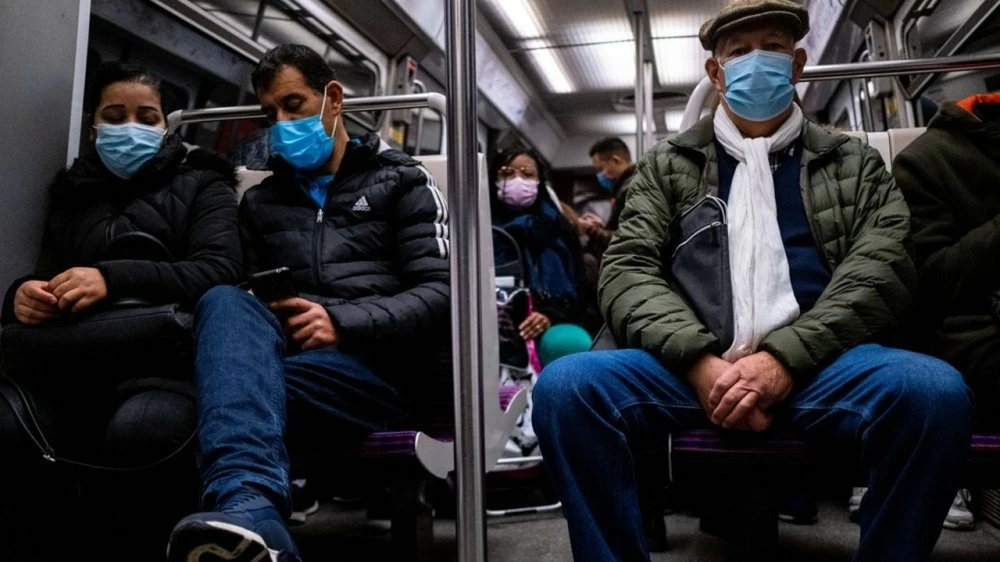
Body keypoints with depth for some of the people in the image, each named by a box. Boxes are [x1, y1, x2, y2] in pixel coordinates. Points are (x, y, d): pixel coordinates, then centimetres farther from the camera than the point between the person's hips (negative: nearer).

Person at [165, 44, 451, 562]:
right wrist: (266, 325, -6)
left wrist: (342, 322, -14)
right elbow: (243, 295, 21)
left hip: (374, 361, -3)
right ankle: (250, 510, -54)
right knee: (226, 302, -33)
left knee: (243, 390, -32)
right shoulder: (261, 201, 27)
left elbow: (440, 294, 0)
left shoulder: (401, 182, 13)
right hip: (277, 357, 3)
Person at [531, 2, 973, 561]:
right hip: (693, 365, 0)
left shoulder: (854, 162, 20)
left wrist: (786, 358, -12)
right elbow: (628, 269, 6)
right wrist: (700, 361, -12)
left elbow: (882, 266, 5)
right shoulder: (666, 165, 19)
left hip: (817, 364, 1)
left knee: (934, 391, -31)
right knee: (566, 386, -28)